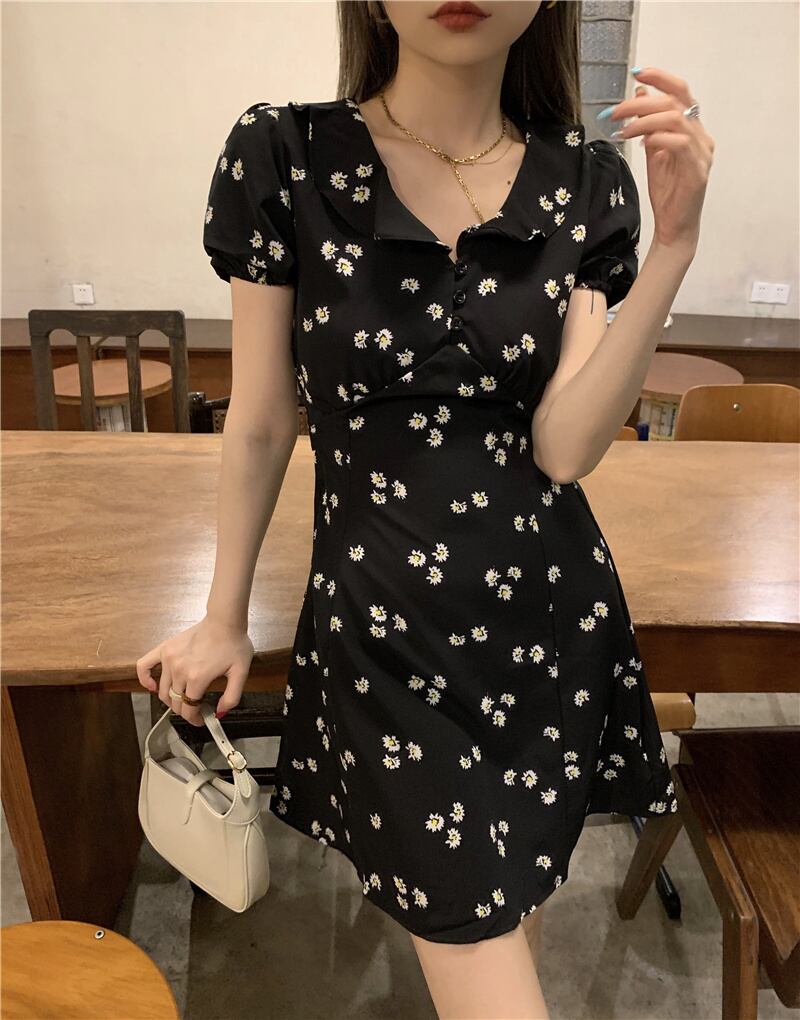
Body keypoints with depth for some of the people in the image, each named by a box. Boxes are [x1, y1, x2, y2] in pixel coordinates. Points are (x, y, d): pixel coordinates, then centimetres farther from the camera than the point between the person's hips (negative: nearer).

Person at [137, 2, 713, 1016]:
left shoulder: (585, 181, 0)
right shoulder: (281, 157, -6)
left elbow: (563, 447, -9)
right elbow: (261, 423, 0)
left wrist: (672, 248, -17)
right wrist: (224, 617, 7)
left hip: (551, 612, 3)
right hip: (384, 624, -2)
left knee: (515, 913, 23)